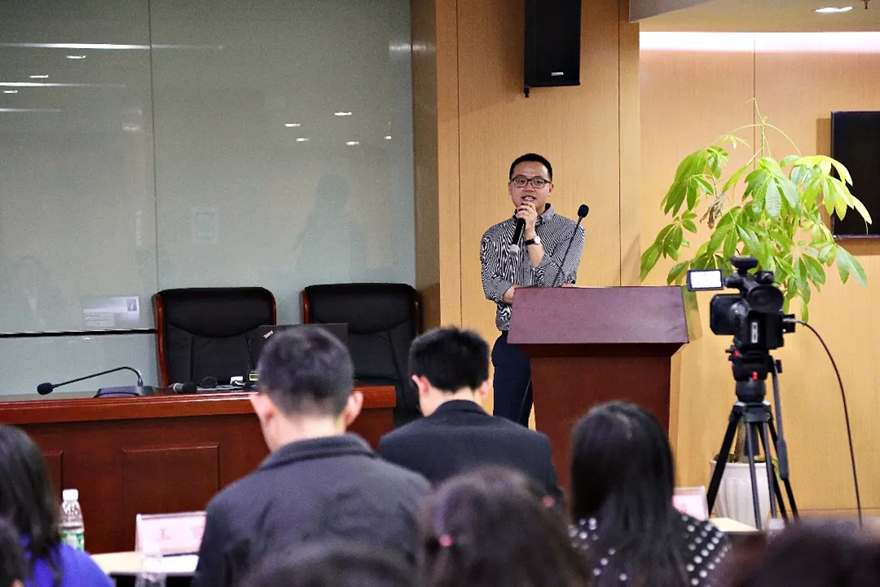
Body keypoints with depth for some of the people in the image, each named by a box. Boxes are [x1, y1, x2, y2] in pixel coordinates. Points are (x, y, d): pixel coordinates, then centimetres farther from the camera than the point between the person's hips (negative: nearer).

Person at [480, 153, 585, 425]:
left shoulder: (570, 231, 3)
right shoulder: (494, 236, 10)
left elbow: (553, 281, -10)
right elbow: (492, 287, -4)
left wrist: (531, 234, -13)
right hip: (513, 344, 2)